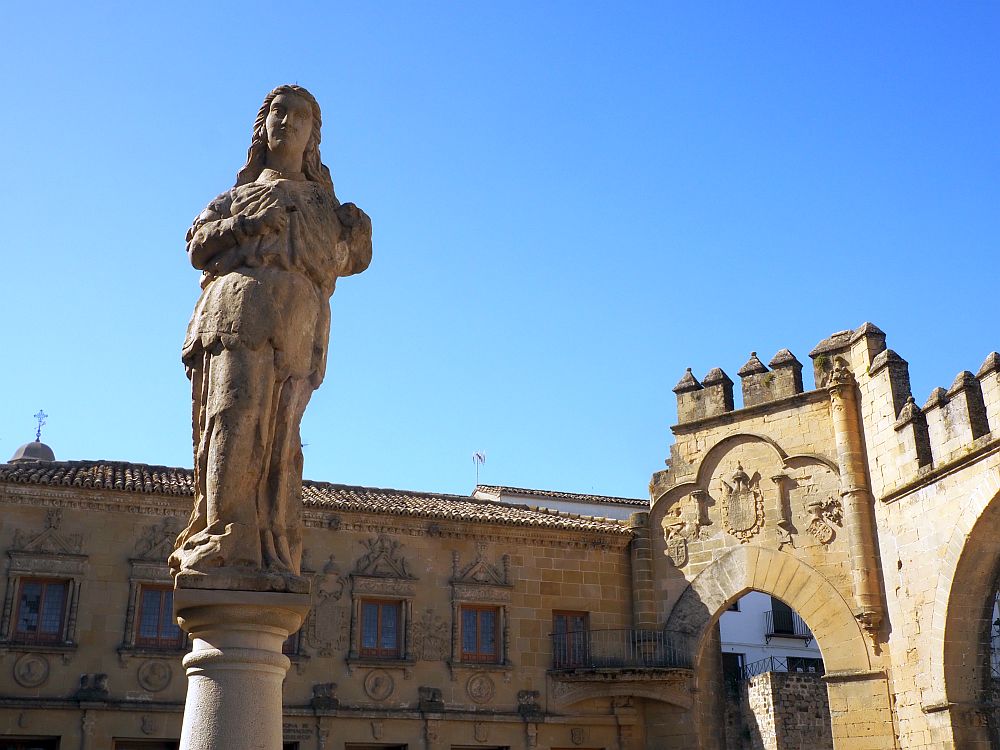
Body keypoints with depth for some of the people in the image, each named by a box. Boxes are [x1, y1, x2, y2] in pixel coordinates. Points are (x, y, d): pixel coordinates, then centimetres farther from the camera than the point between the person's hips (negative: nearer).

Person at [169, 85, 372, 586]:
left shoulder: (324, 201, 33)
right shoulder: (240, 193, 27)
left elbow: (346, 261, 25)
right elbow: (197, 246, 15)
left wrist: (357, 236, 5)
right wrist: (245, 225, -1)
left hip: (301, 321, 2)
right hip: (241, 301, -1)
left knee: (280, 434, -9)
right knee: (237, 417, -19)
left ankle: (272, 557, -15)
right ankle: (226, 545, -25)